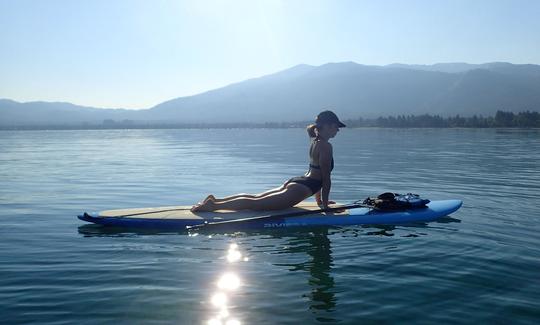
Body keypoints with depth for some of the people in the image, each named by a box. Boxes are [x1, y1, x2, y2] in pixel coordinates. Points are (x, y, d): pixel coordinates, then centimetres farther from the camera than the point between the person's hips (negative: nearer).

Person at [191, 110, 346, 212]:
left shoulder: (315, 143, 18)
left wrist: (319, 200, 27)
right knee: (254, 203, -11)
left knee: (256, 197, 13)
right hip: (299, 190, -9)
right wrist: (324, 205, -5)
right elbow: (326, 179, -13)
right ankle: (214, 205, -13)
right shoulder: (326, 146, -13)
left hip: (294, 182, 9)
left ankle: (216, 200, 11)